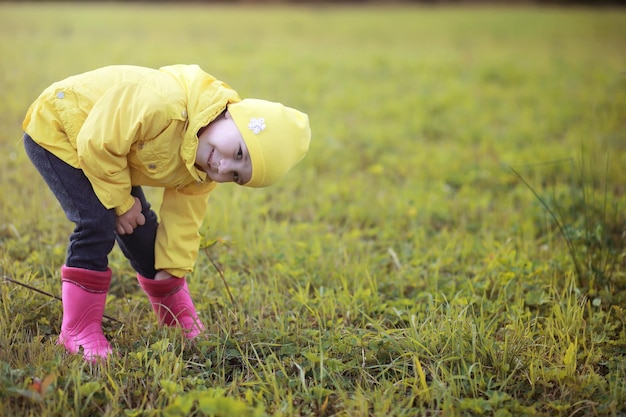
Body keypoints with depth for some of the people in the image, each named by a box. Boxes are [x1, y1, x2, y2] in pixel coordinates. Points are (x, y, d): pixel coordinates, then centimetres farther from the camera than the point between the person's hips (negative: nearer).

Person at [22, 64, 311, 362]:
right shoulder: (163, 103, -41)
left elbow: (182, 217, -3)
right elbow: (97, 143, -34)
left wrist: (171, 274, -5)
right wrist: (121, 202, -21)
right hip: (54, 129, -7)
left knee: (142, 231, 6)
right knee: (99, 224, -20)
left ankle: (185, 324, 22)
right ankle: (78, 333, -7)